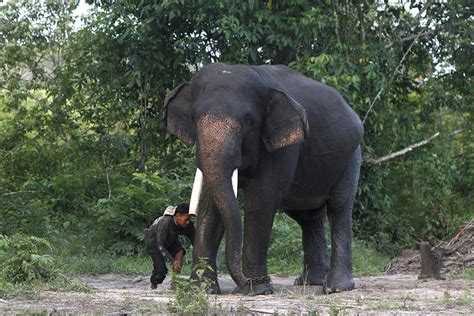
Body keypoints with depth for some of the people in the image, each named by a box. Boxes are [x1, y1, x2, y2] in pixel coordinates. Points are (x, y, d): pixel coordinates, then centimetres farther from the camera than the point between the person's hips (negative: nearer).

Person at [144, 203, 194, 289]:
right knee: (161, 269, -16)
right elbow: (160, 245, -43)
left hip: (169, 241, 5)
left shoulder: (188, 225, -23)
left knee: (180, 252, -26)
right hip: (153, 241, -5)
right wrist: (172, 261, -52)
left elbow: (194, 241, -16)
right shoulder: (165, 223, -40)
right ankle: (154, 284, 19)